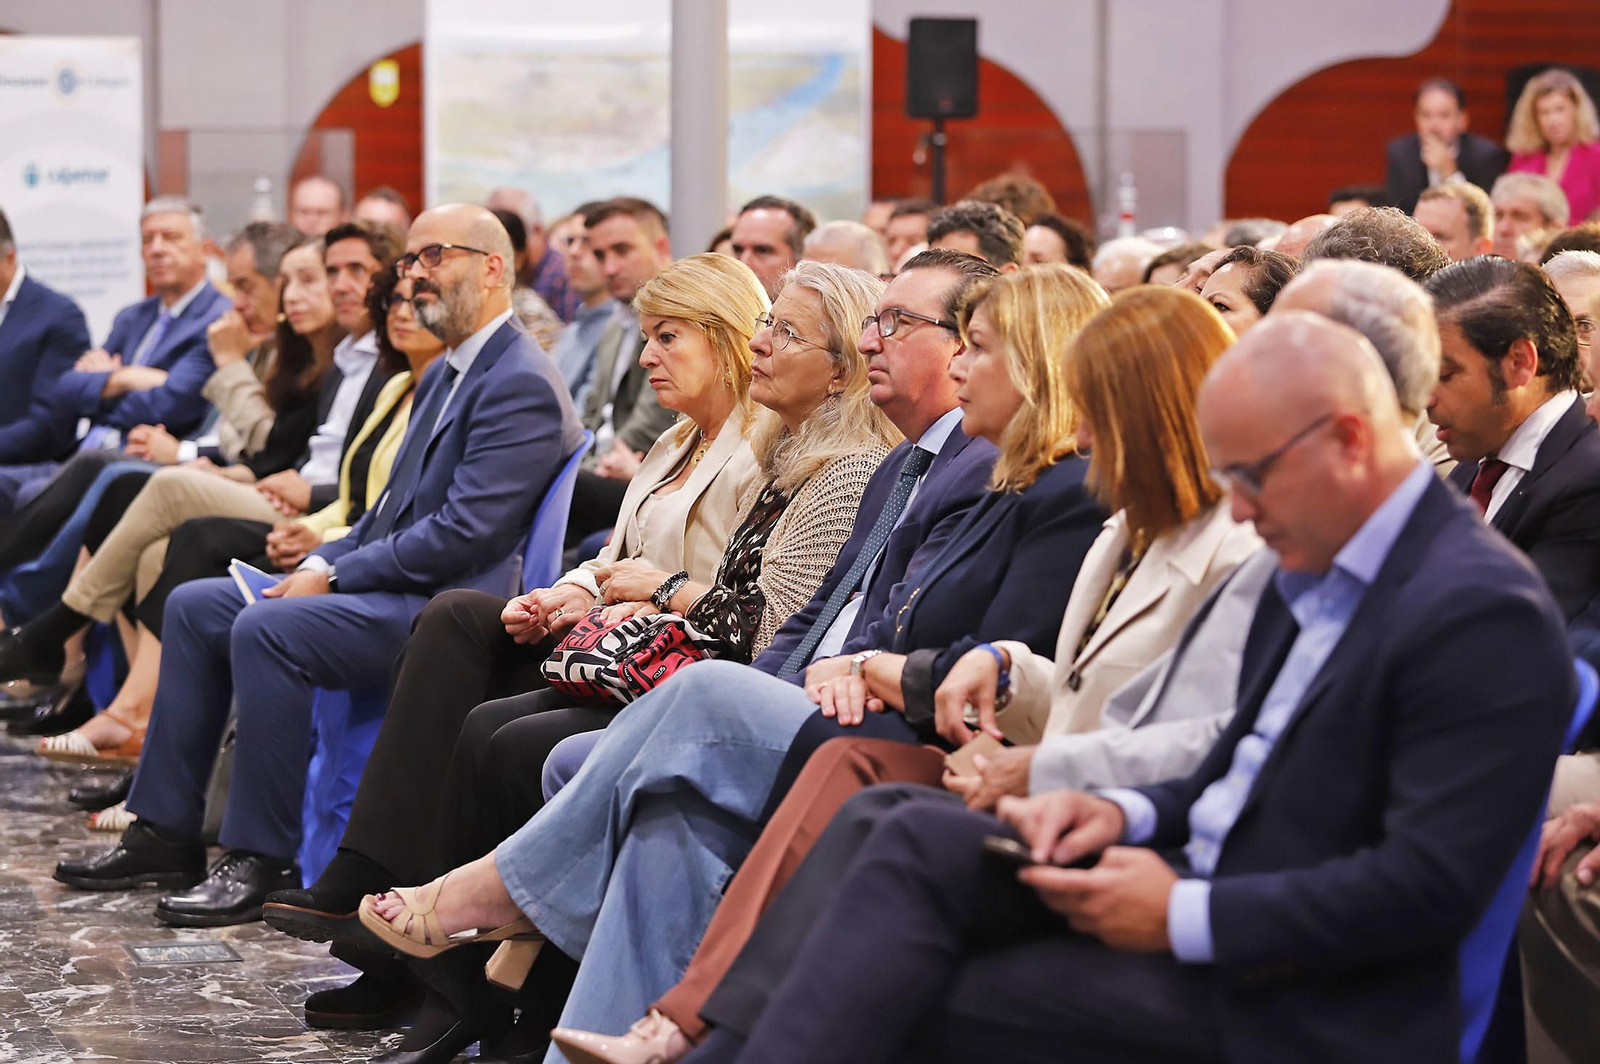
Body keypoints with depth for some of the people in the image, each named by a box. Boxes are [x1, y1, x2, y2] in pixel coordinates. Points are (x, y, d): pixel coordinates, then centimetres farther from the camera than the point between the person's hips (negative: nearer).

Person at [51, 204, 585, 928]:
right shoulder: (445, 375, 19)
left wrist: (334, 576, -16)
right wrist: (322, 563, 6)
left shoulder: (521, 386, -15)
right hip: (390, 586, 11)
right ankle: (165, 832, 7)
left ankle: (260, 860, -22)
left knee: (266, 628, -29)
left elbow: (463, 534, -22)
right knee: (194, 606, 6)